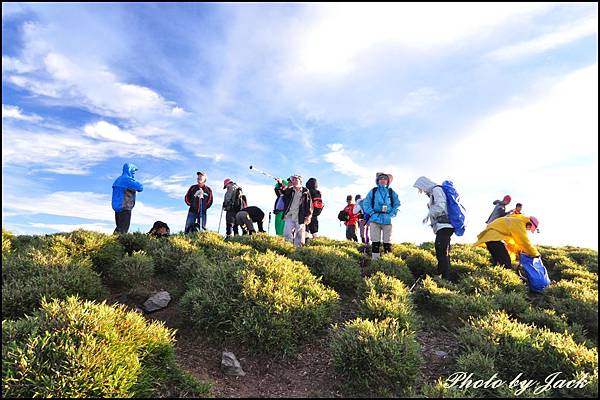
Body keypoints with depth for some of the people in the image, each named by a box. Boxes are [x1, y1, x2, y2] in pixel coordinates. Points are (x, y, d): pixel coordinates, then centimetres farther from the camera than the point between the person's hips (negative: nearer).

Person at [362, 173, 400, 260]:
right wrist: (372, 213, -5)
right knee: (375, 242, -2)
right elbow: (366, 203, 7)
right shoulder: (373, 191, 10)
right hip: (375, 220, -1)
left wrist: (392, 214, -2)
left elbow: (397, 204, 12)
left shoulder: (391, 192, 12)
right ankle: (375, 260, 1)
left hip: (387, 220, 1)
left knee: (387, 242, 0)